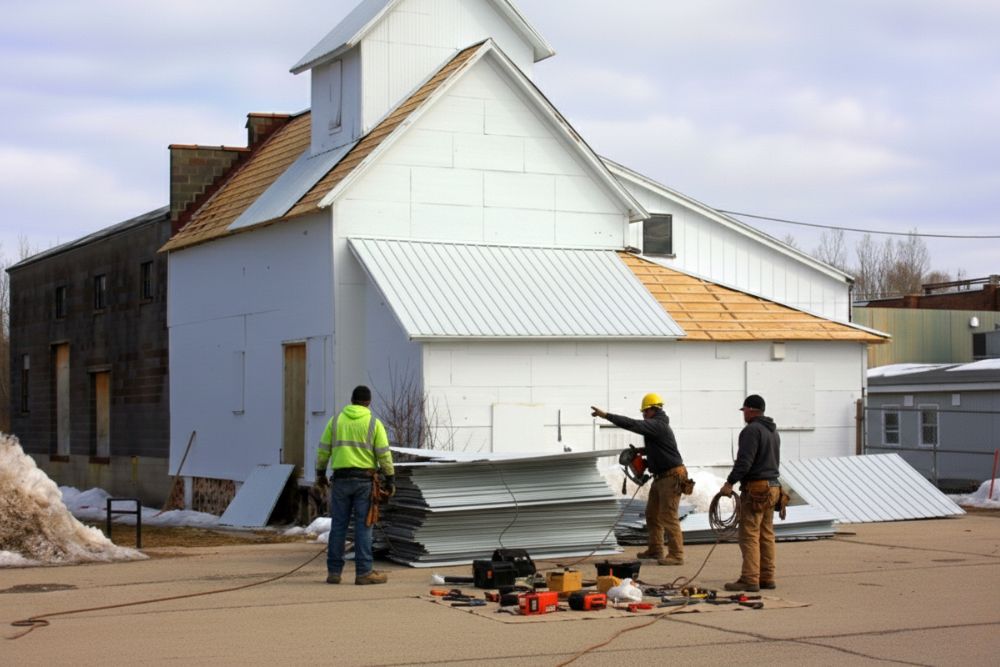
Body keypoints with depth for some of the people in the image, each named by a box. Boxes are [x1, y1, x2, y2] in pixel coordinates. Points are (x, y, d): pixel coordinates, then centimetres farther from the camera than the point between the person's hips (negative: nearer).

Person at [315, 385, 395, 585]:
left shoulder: (336, 420, 7)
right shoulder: (373, 423, -1)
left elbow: (323, 449, 8)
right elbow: (384, 454, -5)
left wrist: (320, 472, 20)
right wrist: (390, 479, 2)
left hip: (341, 478, 3)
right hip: (365, 479, -2)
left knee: (338, 525, 7)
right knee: (363, 525, 0)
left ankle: (334, 571, 8)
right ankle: (364, 572, -1)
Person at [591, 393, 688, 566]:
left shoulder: (657, 425, -17)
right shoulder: (658, 425, 15)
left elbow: (631, 424, -28)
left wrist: (606, 415, -28)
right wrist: (641, 451, 16)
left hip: (671, 477, -11)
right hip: (661, 477, 11)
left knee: (668, 517, -10)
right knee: (652, 514, 16)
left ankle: (676, 555, -7)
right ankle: (655, 550, 25)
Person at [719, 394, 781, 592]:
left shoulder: (752, 430, -12)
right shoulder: (773, 431, 19)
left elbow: (744, 461, -20)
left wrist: (730, 482, -19)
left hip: (756, 489, -10)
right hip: (772, 486, 10)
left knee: (749, 535, -9)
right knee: (766, 535, 12)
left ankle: (750, 580, -11)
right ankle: (767, 578, 14)